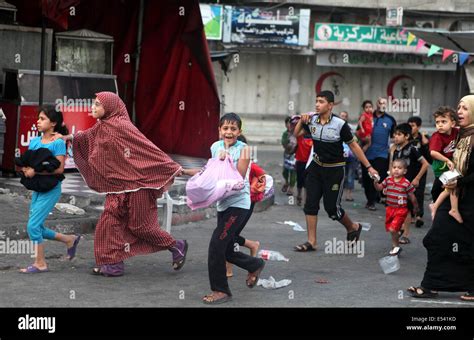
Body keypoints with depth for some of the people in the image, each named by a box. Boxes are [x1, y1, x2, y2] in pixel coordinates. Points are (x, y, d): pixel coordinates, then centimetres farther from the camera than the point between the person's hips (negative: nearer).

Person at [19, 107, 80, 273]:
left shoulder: (58, 143, -11)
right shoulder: (34, 141, 9)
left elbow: (59, 168, -19)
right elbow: (26, 163, 11)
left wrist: (35, 171, -22)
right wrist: (26, 169, -13)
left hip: (51, 189, -8)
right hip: (37, 189, 8)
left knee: (33, 225, -12)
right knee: (37, 228, 11)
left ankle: (40, 263, 1)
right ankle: (70, 239, 29)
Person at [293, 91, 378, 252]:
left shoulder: (340, 124, -17)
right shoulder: (312, 120, -4)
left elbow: (353, 146, -9)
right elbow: (296, 134, 11)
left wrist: (368, 167, -8)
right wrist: (301, 121, -8)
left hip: (334, 170, -5)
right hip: (316, 167, 5)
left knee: (332, 207, -1)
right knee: (310, 204, -1)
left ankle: (353, 227, 28)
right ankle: (311, 242, 7)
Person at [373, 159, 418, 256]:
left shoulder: (406, 183, -13)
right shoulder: (388, 180, -1)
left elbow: (412, 196, -3)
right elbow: (379, 188, 6)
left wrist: (415, 207, 8)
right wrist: (375, 182, -14)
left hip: (401, 210, -5)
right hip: (390, 208, 6)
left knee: (393, 229, -15)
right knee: (389, 228, 14)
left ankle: (396, 247, 6)